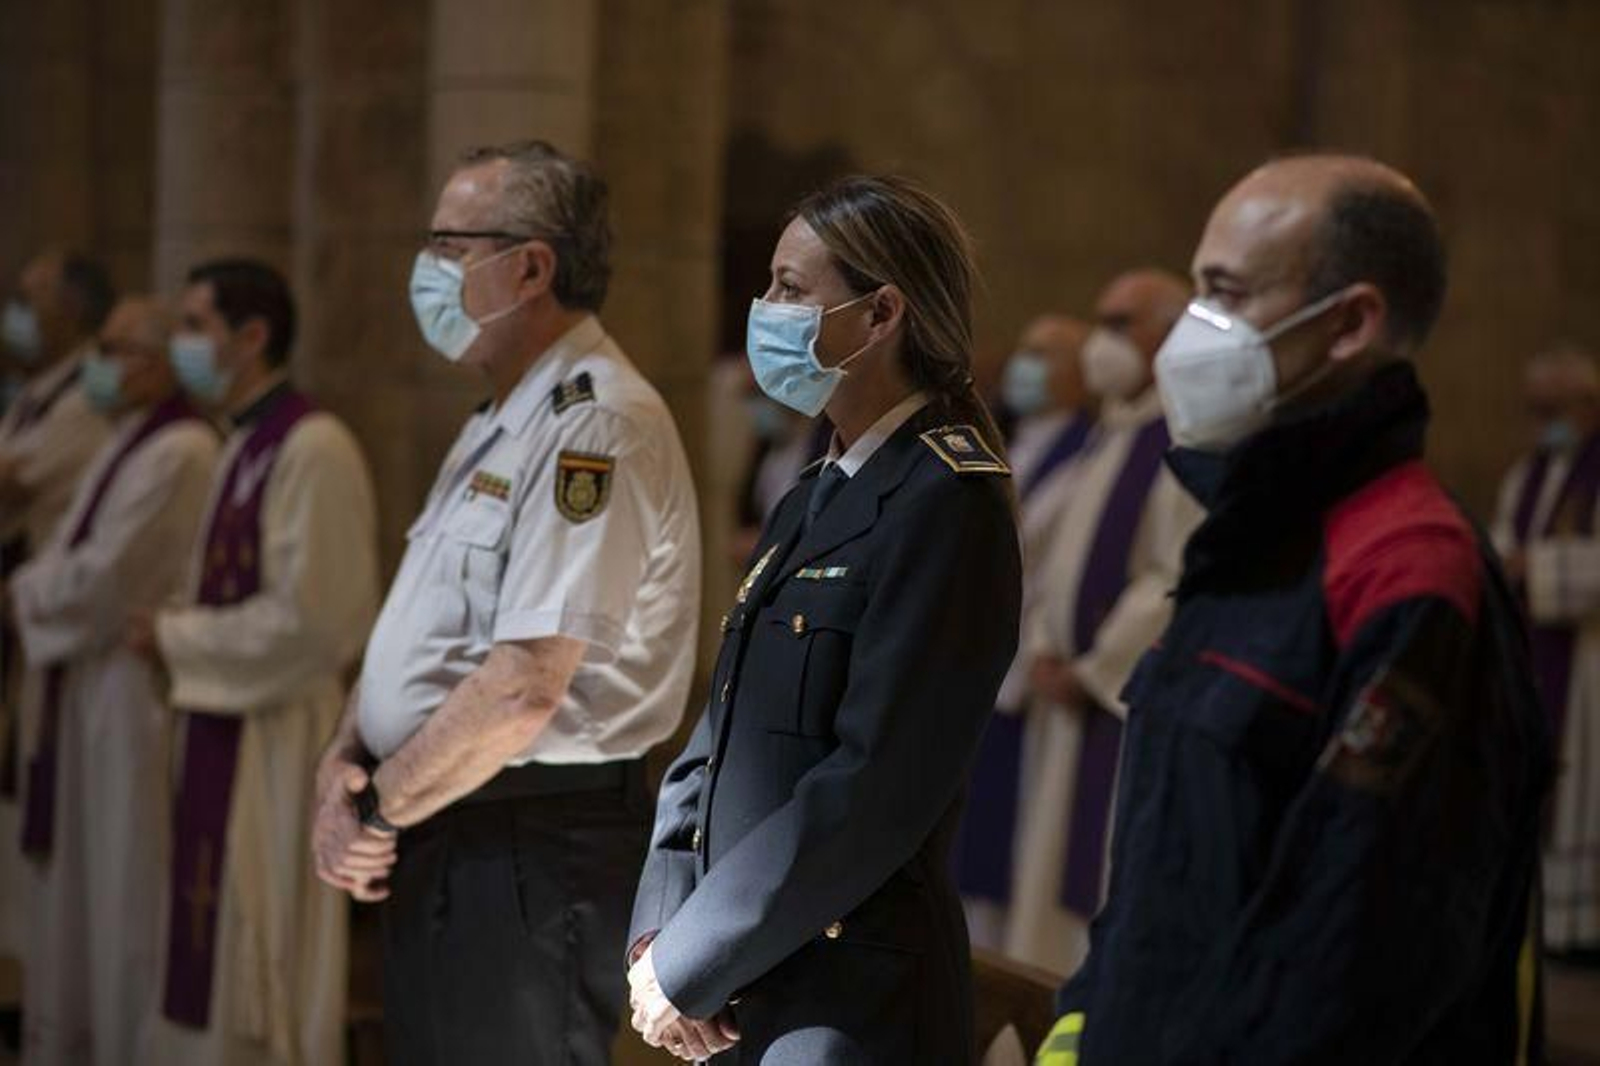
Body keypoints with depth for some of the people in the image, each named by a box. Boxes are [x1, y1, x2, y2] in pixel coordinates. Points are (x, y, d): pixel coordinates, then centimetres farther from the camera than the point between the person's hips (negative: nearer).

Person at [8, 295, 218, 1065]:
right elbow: (74, 556, 17)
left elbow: (105, 575, -21)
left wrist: (24, 593, -5)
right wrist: (35, 587, -1)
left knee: (126, 879, -3)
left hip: (135, 692, -10)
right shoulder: (129, 447, 15)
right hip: (93, 685, 10)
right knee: (79, 872, 15)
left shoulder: (177, 455, -18)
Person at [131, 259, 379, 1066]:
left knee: (258, 963, -4)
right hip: (227, 734, 9)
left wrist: (177, 639, -12)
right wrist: (176, 631, 4)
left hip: (276, 742, -9)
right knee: (209, 958, 12)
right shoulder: (245, 448, 14)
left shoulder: (313, 450, -15)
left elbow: (307, 617, -20)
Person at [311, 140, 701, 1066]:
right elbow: (421, 634, 18)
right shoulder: (502, 426, 17)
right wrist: (345, 764, 1)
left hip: (535, 850, -10)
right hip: (443, 841, 10)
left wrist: (378, 809, -13)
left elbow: (527, 683, -24)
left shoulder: (597, 425, -17)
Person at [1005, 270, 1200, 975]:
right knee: (1057, 877, 12)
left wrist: (1092, 670, -14)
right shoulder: (1111, 434, 15)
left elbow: (1183, 584, -19)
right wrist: (1043, 651, 3)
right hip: (1077, 702, 9)